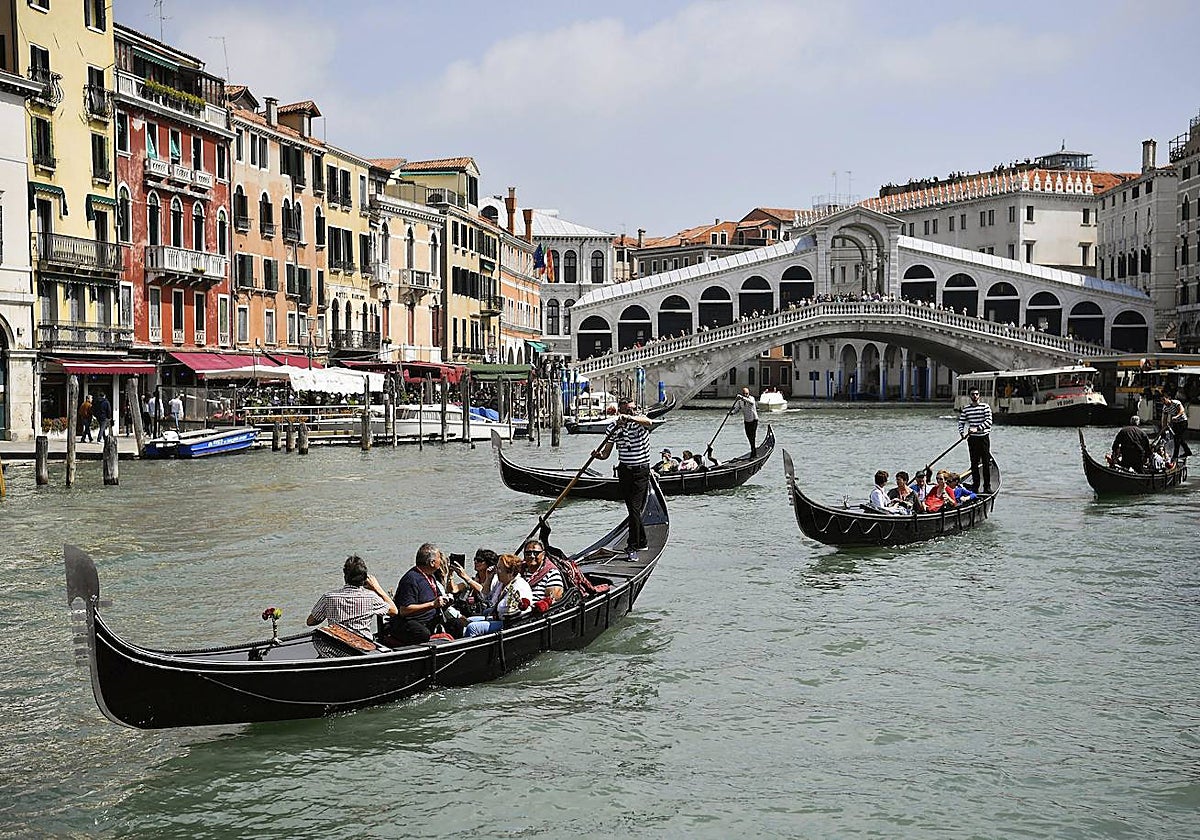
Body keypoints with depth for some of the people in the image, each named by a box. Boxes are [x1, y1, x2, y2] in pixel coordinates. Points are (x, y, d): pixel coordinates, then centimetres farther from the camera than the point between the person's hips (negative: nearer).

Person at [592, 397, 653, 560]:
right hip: (624, 471, 4)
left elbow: (649, 422, -33)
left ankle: (633, 547, -9)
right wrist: (598, 454, -18)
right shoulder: (613, 427, 3)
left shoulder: (639, 420, -7)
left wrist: (629, 418, -46)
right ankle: (641, 542, 28)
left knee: (634, 508, -11)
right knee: (633, 509, 13)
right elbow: (606, 453, 5)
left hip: (641, 471, -4)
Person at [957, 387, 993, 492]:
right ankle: (975, 486, 11)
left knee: (986, 463, -3)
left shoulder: (985, 407, -3)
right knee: (974, 463, 5)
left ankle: (987, 486, 1)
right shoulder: (965, 408, 6)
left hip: (984, 437, -3)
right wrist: (962, 433, -10)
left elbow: (988, 421, -13)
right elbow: (961, 422, 9)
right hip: (972, 439, 3)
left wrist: (977, 428, -24)